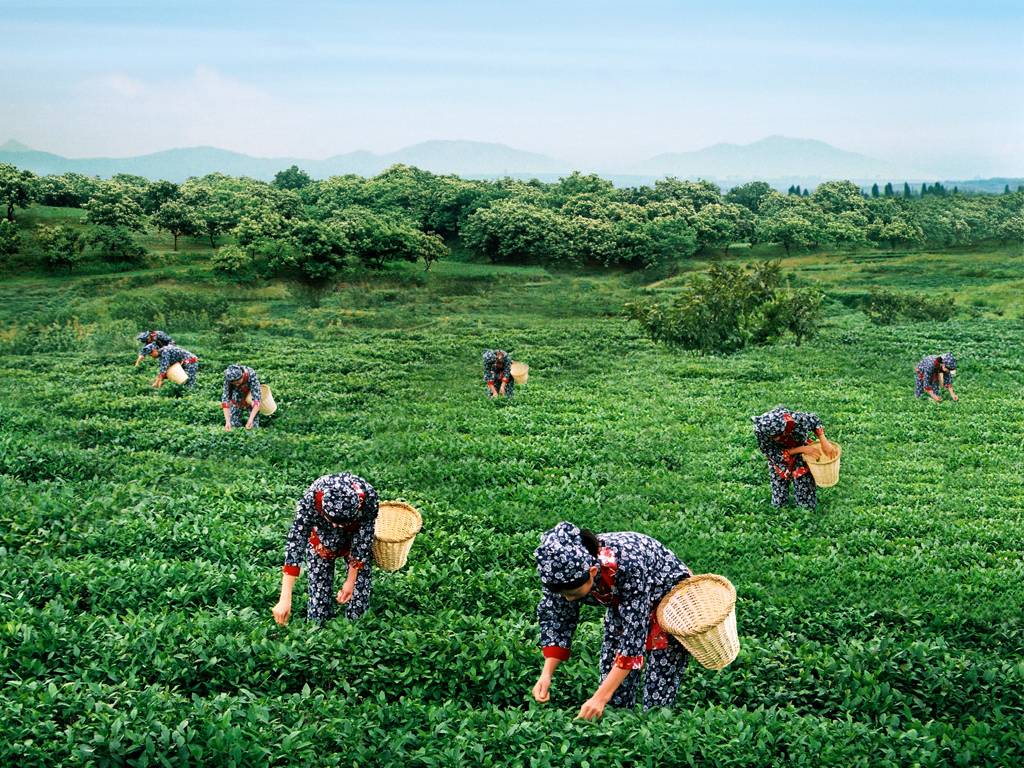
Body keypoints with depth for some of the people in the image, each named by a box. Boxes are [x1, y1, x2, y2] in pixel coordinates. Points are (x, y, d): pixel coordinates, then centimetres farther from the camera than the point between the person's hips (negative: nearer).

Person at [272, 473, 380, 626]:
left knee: (358, 612, -2)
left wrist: (351, 581, -17)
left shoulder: (368, 497, -37)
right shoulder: (311, 499, -38)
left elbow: (363, 541, -23)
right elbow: (295, 544, -37)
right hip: (321, 543, 0)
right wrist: (285, 599, -40)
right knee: (319, 615, -2)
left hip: (356, 541, 0)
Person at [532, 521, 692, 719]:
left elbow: (633, 636, -38)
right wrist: (546, 674, -24)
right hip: (622, 604, 5)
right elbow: (556, 620, -11)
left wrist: (600, 697, -40)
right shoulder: (563, 571, -26)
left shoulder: (629, 565, -40)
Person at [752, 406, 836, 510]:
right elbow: (774, 455, -25)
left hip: (801, 458, 0)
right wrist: (801, 449, -31)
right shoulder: (760, 432, -36)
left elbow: (815, 420, -13)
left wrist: (824, 442, -22)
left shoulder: (796, 419, -36)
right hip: (779, 461, 0)